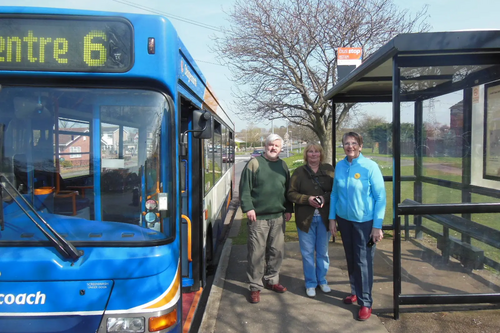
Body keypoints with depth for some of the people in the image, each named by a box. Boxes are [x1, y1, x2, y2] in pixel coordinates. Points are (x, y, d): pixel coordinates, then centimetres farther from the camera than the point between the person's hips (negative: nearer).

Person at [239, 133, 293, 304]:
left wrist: (288, 209, 11)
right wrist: (248, 208, -14)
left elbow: (288, 189, 18)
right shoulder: (254, 163, -3)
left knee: (277, 251, 12)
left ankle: (271, 280, 29)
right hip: (258, 217, -5)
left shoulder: (283, 165, 12)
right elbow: (245, 188, -6)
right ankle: (255, 287, 10)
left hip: (278, 217, 5)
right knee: (257, 253, -2)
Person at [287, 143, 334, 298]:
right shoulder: (299, 172, 0)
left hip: (324, 217, 1)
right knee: (307, 252, 8)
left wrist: (325, 198, -18)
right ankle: (310, 283, 23)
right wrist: (307, 199, -17)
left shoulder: (329, 169, 1)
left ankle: (322, 280, 32)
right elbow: (291, 193, -3)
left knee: (323, 251, 13)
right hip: (305, 218, -1)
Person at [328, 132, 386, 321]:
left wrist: (377, 226, -14)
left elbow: (380, 197, -11)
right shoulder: (340, 166, 1)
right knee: (350, 259, 17)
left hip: (364, 222, -4)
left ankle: (366, 302, 15)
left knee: (363, 261, 1)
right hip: (344, 220, 5)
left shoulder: (370, 166, -13)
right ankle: (355, 292, 35)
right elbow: (334, 193, 9)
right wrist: (332, 218, 6)